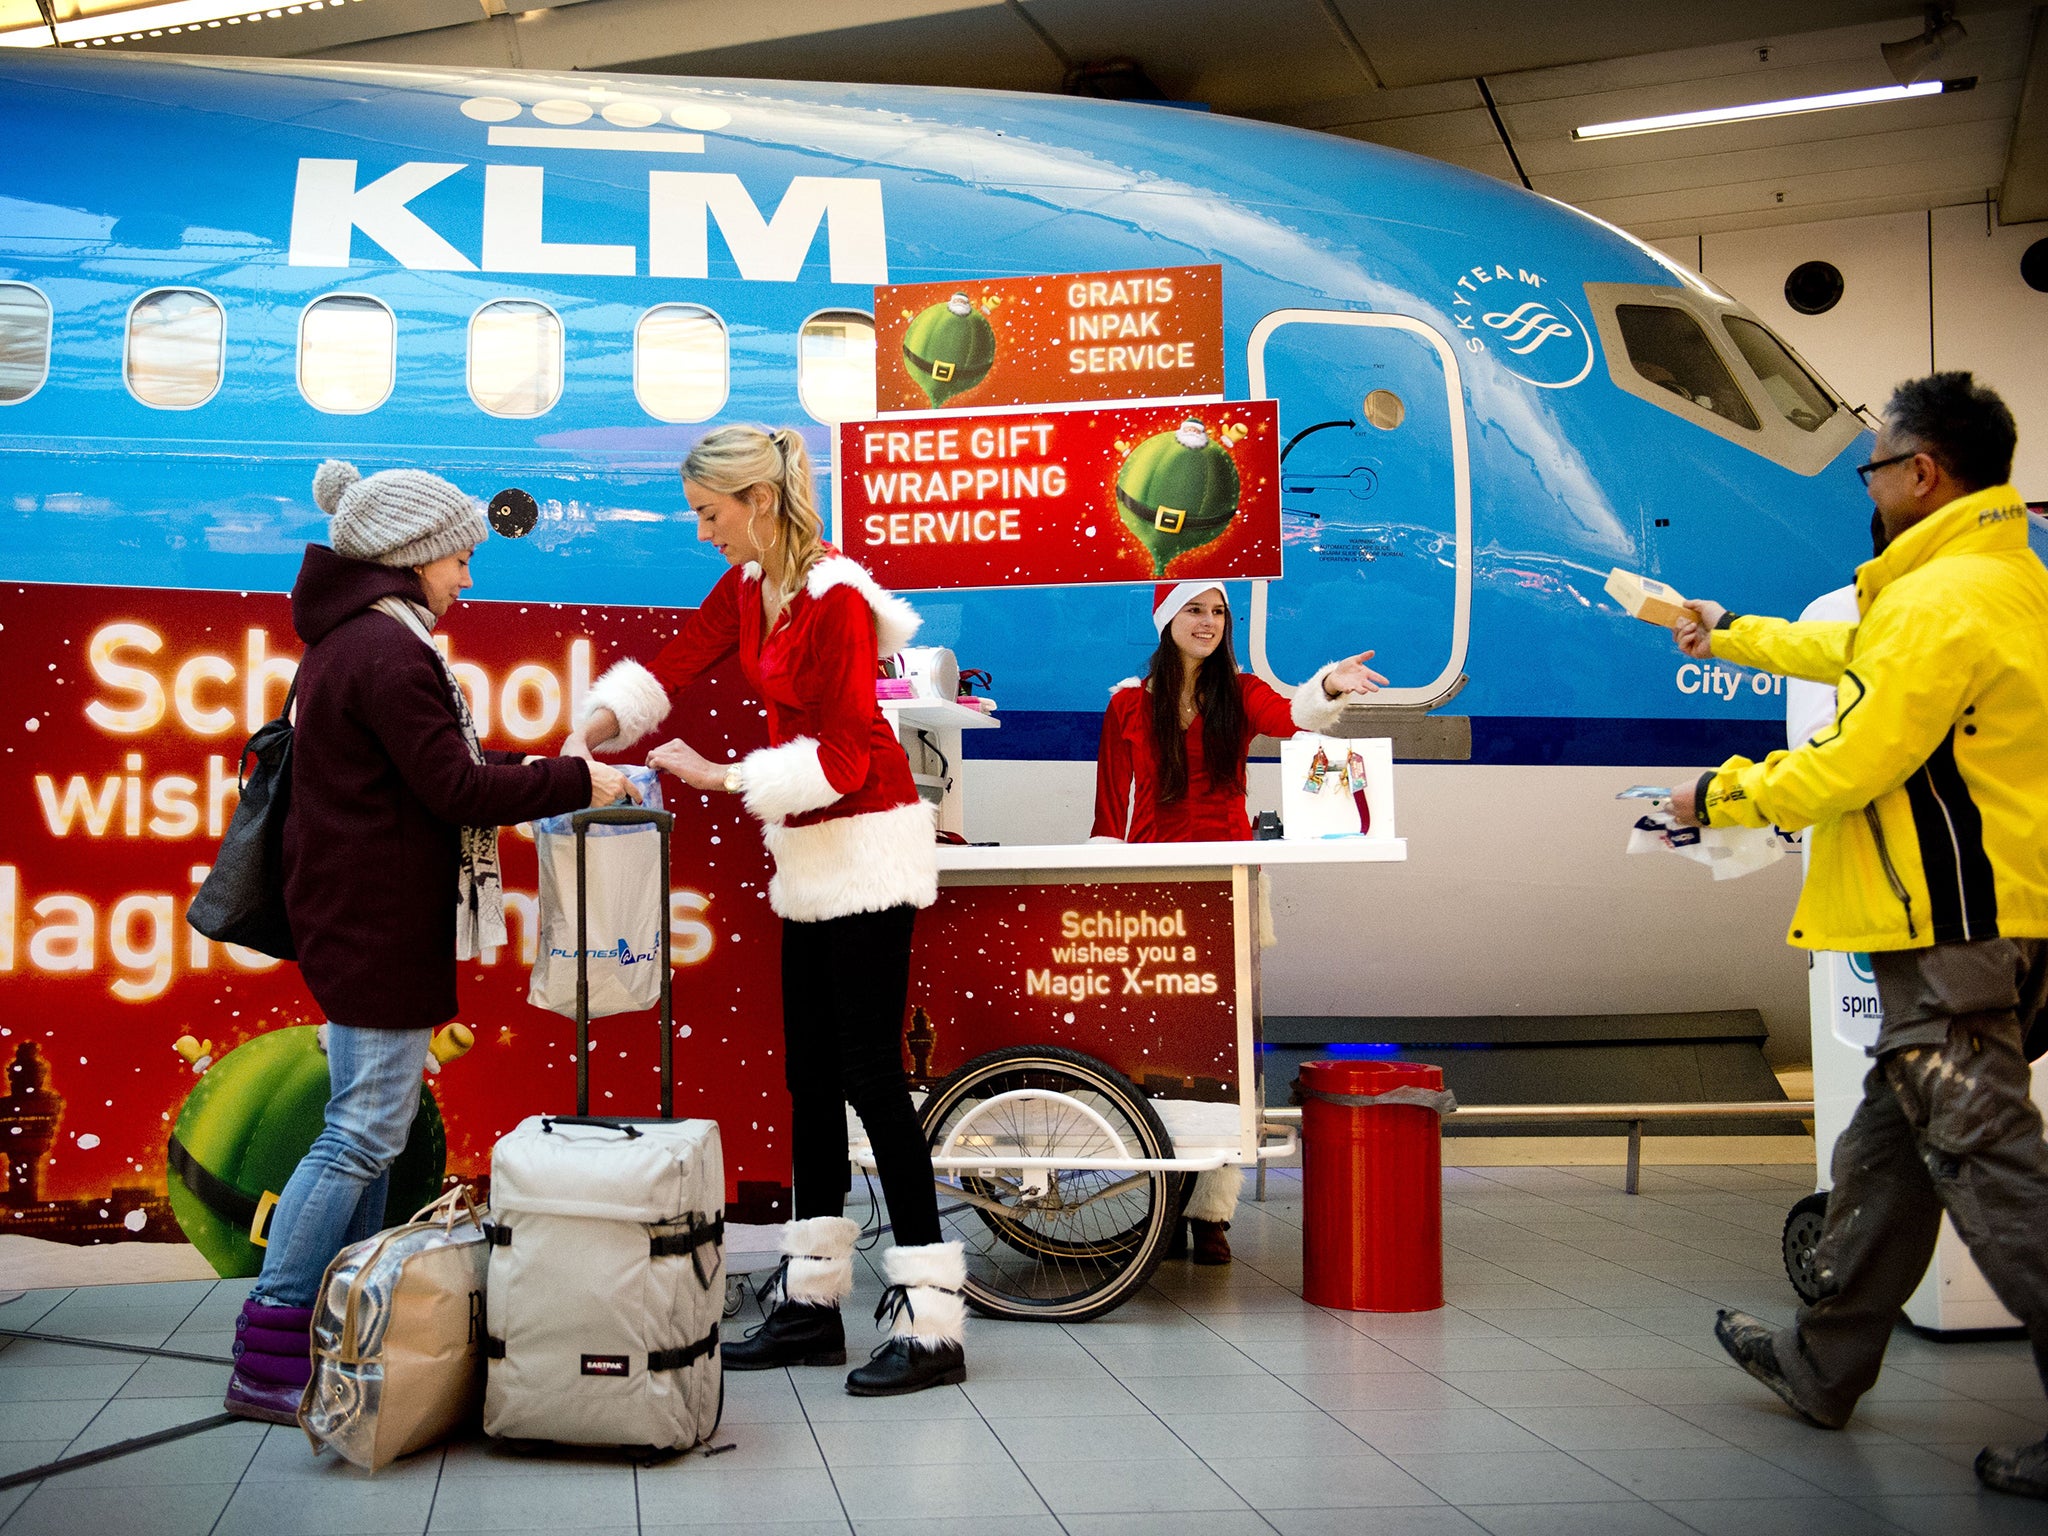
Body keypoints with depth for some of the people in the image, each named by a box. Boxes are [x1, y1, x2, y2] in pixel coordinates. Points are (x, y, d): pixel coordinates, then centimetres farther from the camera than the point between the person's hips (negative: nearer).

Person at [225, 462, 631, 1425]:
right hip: (379, 921, -11)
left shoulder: (347, 639, 16)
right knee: (364, 1134, -7)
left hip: (353, 913, 11)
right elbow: (456, 788, -20)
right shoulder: (388, 652, -17)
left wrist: (535, 773, 11)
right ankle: (268, 1361, -3)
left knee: (365, 1128, 14)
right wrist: (575, 782, -13)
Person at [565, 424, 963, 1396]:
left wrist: (719, 778, -22)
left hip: (867, 842, -9)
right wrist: (591, 732, -8)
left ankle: (930, 1324, -4)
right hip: (809, 851, 9)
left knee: (869, 1072, -9)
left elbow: (845, 755, -22)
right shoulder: (744, 588, 8)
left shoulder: (834, 599, -19)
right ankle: (812, 1302, 20)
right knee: (809, 1074, 11)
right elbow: (671, 667, 8)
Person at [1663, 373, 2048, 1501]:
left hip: (1950, 939, -11)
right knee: (1884, 1152, 19)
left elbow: (1846, 767, -19)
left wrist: (1717, 795, -3)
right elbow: (1856, 655, 30)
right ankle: (1823, 1364, 31)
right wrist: (1733, 634, 42)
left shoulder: (1942, 601, -19)